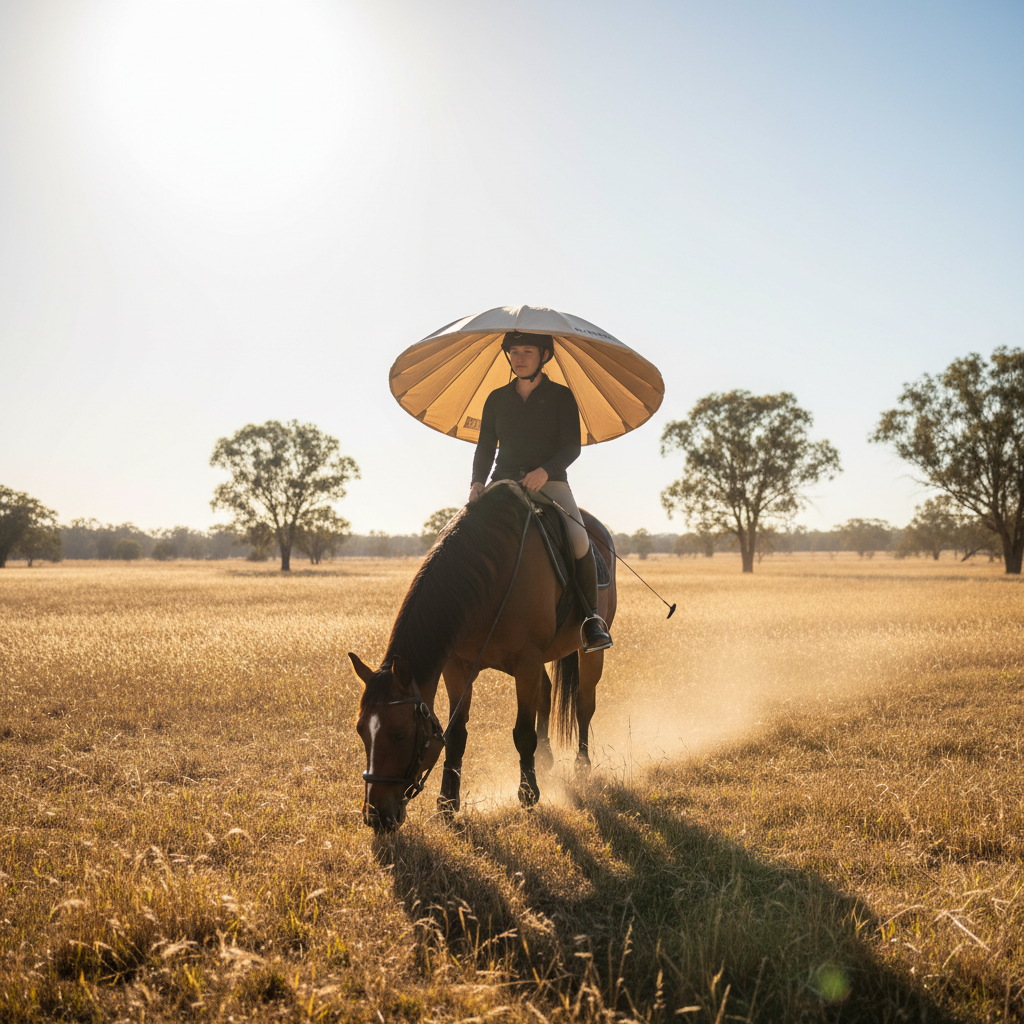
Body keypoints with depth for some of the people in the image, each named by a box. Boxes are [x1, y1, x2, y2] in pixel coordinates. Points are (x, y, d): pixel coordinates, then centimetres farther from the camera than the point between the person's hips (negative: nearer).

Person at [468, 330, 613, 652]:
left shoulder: (561, 396, 6)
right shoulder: (497, 399, 14)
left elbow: (572, 446, -3)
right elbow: (485, 447, 13)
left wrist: (545, 471, -22)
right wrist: (478, 482, -7)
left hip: (550, 483, -3)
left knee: (578, 540, -29)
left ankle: (592, 617, -14)